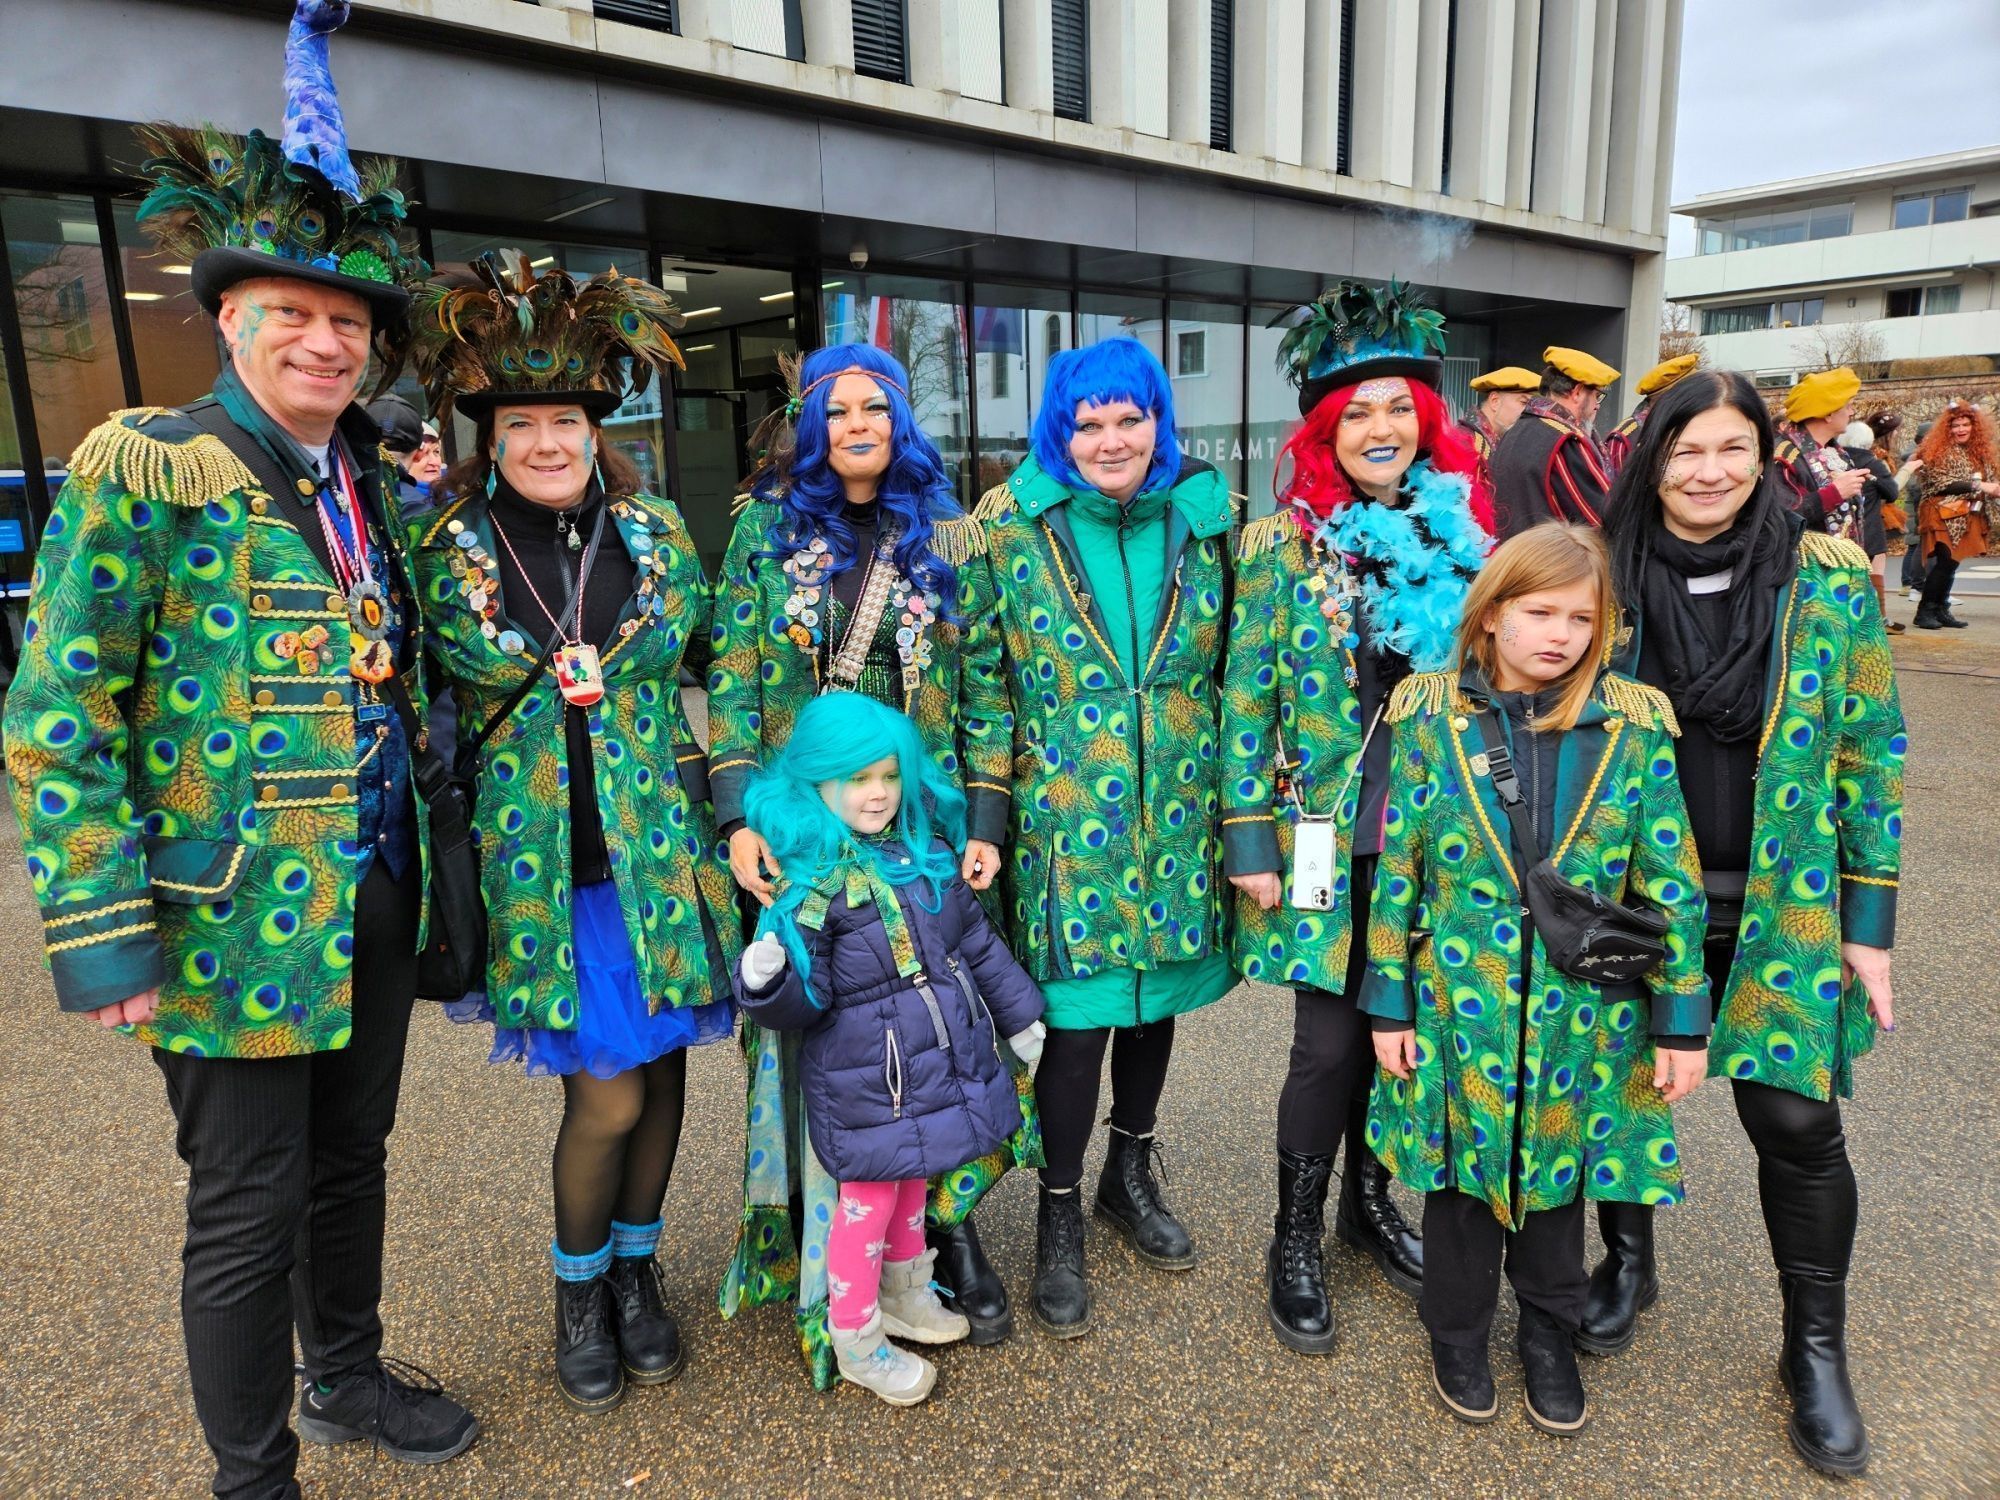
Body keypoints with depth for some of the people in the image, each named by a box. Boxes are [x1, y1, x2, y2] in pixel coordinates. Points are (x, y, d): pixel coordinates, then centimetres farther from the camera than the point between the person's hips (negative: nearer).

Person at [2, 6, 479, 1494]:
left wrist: (418, 861, 10)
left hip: (375, 906, 6)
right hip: (238, 922, -6)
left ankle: (349, 1373, 44)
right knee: (246, 1210, 8)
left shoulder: (375, 486, 9)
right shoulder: (142, 469, -10)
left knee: (352, 1161, 21)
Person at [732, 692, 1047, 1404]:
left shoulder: (928, 849, 0)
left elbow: (977, 941, 11)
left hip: (937, 1062, 7)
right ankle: (856, 1340, 27)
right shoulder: (812, 876, -20)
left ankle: (906, 1296, 45)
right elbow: (807, 997, -19)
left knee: (912, 1177, 23)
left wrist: (1019, 1018, 17)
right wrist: (764, 980, -41)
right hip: (864, 1076, -6)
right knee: (869, 1195, 6)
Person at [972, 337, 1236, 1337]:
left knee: (1158, 990, 16)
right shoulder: (1010, 524, -5)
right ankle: (1060, 1215, 22)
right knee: (1076, 1011, -1)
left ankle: (1130, 1171, 40)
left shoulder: (1204, 517, 2)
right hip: (1063, 822, -3)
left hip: (1175, 813, 4)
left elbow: (1237, 671, 8)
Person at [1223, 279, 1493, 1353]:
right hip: (1326, 836, -4)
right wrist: (1249, 840, -9)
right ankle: (1295, 1237, 23)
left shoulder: (1461, 532, 5)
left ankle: (1369, 1198, 37)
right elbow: (1247, 699, -6)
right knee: (1333, 1040, 1)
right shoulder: (1281, 545, -5)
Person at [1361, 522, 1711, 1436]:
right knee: (1461, 1171, 14)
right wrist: (1389, 1004, -3)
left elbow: (1672, 885, -1)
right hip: (1460, 1006, -1)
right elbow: (1397, 872, -4)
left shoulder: (1634, 728, -5)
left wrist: (1681, 1020, 0)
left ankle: (1549, 1335, 42)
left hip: (1580, 1015, 1)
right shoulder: (1435, 719, -8)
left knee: (1559, 1171, 17)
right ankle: (1458, 1334, 38)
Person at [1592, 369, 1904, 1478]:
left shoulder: (1831, 577, -4)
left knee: (1796, 1119, 0)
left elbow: (1870, 750, -1)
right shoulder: (1610, 578, -1)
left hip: (1783, 907, -1)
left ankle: (1816, 1346, 24)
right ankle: (1628, 1262, 39)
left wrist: (1870, 917, -4)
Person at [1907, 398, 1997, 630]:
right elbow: (1942, 483, -16)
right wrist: (1979, 486, -17)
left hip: (1967, 518, 7)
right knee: (1944, 562, -13)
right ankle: (1925, 611, -8)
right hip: (1943, 516, -7)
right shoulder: (1938, 451, -6)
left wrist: (1994, 490, -1)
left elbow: (1991, 483, 22)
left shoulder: (1981, 452, 16)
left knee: (1951, 563, 7)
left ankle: (1941, 610, 12)